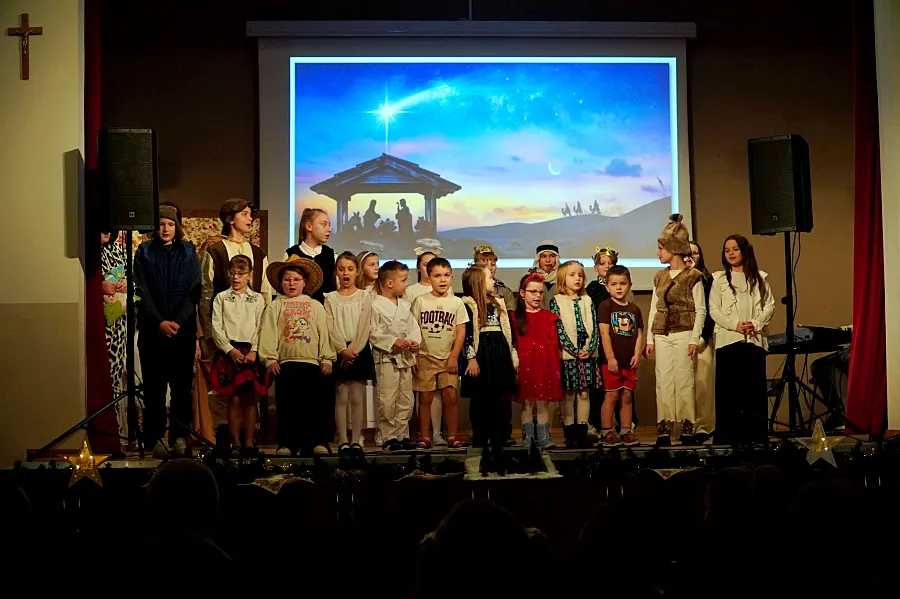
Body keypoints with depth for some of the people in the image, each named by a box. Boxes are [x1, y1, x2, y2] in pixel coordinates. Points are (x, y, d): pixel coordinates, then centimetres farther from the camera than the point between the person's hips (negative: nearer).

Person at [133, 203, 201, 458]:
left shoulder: (188, 252, 8)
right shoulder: (144, 252, 6)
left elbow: (194, 292, 1)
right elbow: (141, 293, -1)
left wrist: (178, 321, -12)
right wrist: (159, 322, -13)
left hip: (183, 330, 0)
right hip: (152, 330, 0)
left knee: (182, 386, 1)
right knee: (154, 387, 1)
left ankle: (180, 437, 8)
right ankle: (155, 438, 6)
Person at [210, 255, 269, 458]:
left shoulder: (257, 299, 9)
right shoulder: (221, 298, 9)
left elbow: (261, 327, 1)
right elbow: (216, 327, 1)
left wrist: (254, 351, -11)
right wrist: (230, 350, -10)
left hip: (251, 352, 0)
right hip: (229, 351, 0)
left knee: (250, 399, 1)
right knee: (234, 399, -1)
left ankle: (249, 443, 7)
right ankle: (235, 443, 5)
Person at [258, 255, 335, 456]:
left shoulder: (316, 306, 16)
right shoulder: (275, 307, 12)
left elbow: (324, 334, 10)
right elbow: (268, 334, 4)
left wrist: (327, 359, 2)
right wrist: (270, 358, -6)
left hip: (312, 363, 1)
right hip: (285, 364, 0)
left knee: (315, 403, -4)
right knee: (286, 405, -1)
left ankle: (318, 442, 1)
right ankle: (286, 443, 4)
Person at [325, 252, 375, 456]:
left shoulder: (365, 297, 6)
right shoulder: (330, 298, 7)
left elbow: (364, 326, -3)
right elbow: (330, 328, -2)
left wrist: (354, 349, -14)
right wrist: (343, 349, -15)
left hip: (359, 350, 0)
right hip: (338, 351, 0)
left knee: (357, 398, 0)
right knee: (341, 398, -1)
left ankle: (356, 441, 4)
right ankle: (343, 441, 3)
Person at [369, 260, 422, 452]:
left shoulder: (405, 305, 11)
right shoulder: (376, 305, -9)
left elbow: (413, 327, 11)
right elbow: (372, 333, -13)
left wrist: (416, 342, -8)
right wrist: (393, 341, -19)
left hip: (405, 357, 7)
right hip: (386, 358, -7)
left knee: (406, 399, 10)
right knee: (387, 400, -5)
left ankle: (402, 435, 19)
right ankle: (389, 437, 3)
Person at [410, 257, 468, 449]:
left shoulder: (456, 302, 2)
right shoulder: (421, 301, 0)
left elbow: (461, 331, 2)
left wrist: (454, 356, -4)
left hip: (447, 358, 1)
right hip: (425, 357, 0)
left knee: (450, 397, -3)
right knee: (425, 398, 3)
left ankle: (453, 436, 6)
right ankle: (424, 437, 9)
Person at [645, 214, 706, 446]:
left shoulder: (692, 277, -2)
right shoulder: (659, 277, 13)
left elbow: (701, 310, -4)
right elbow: (653, 309, 14)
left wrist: (694, 339, -11)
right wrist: (650, 339, 9)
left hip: (684, 334, -5)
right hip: (662, 337, 5)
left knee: (684, 381, -3)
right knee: (663, 382, 1)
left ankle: (687, 429, 3)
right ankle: (664, 429, 3)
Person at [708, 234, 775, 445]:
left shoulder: (759, 277, 13)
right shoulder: (719, 279, 9)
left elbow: (770, 305, 8)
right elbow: (714, 309, 2)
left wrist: (756, 323, -9)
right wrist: (734, 324, -11)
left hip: (755, 339, 1)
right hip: (728, 340, -1)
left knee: (755, 388, 0)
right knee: (728, 389, -3)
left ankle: (756, 435, 6)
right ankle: (727, 436, 1)